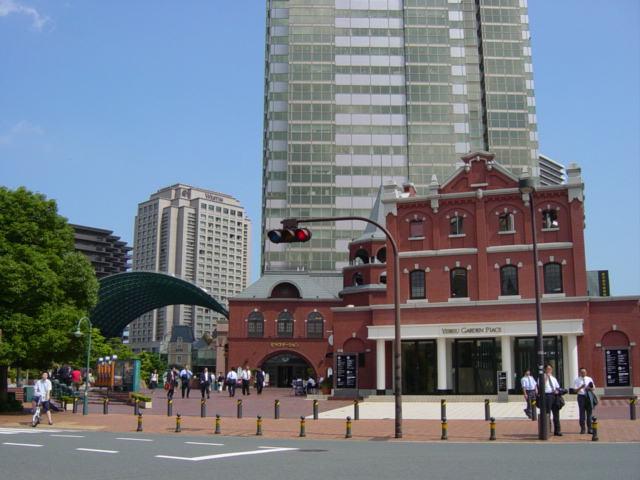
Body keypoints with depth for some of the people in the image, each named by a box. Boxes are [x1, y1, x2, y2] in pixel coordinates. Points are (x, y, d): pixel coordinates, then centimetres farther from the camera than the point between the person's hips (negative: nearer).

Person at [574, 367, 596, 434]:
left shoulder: (589, 379, 10)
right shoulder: (577, 380, 3)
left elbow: (593, 388, 12)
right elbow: (575, 390, -3)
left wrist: (590, 388, -10)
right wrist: (580, 387, -21)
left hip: (588, 396, 2)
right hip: (581, 396, -2)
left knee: (589, 413, 4)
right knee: (582, 413, -2)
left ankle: (589, 429, 10)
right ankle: (582, 429, 4)